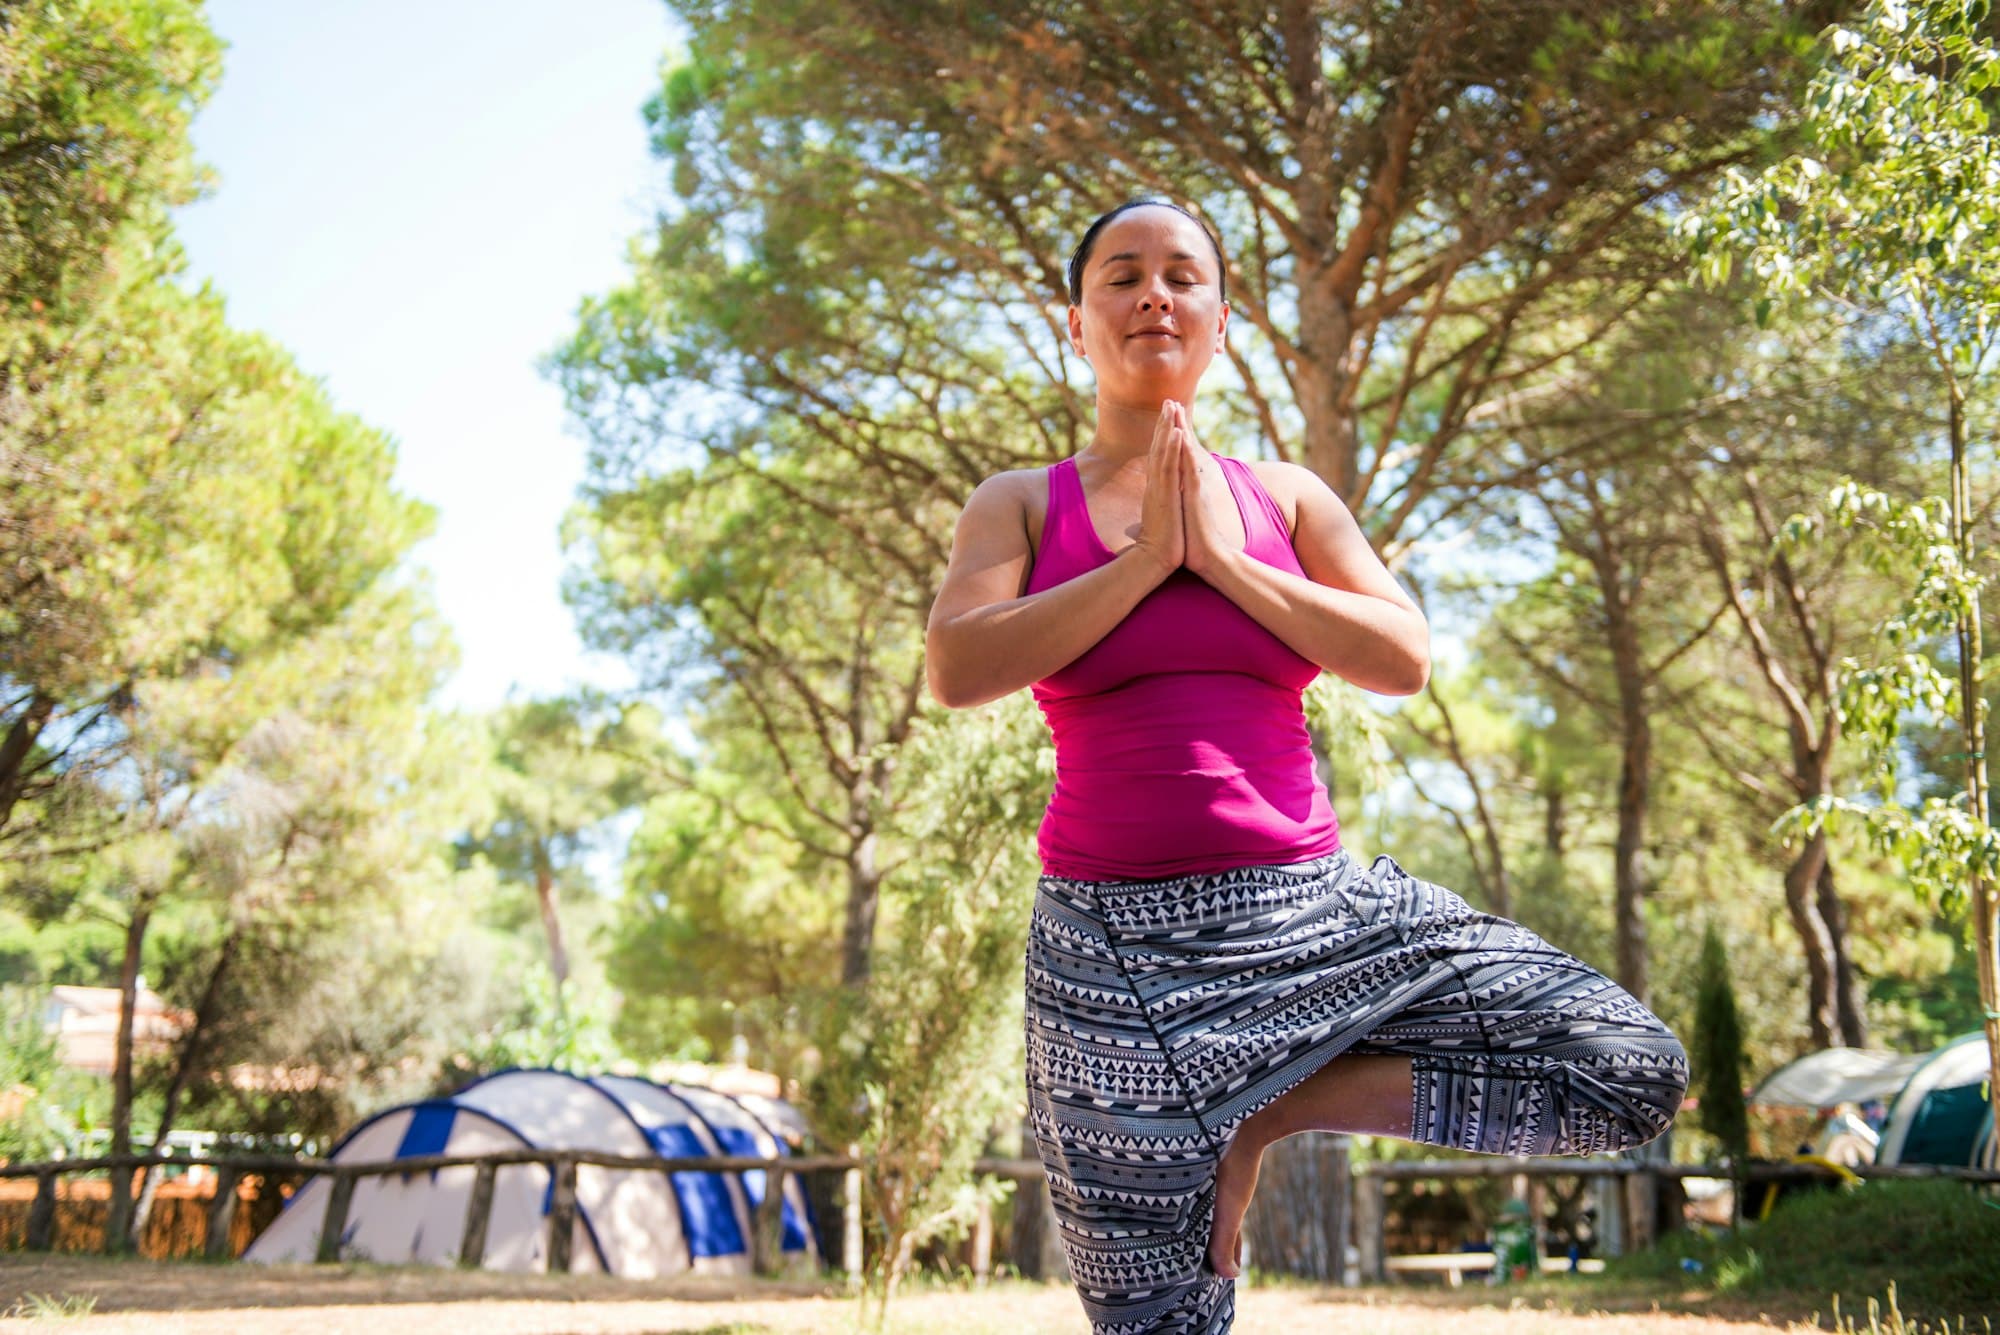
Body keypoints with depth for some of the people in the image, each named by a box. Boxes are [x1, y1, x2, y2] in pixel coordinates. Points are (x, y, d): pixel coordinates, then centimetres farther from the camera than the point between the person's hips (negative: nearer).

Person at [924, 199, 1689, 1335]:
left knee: (1638, 1073, -9)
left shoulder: (1285, 498, 12)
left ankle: (1276, 1109, 2)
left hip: (1309, 907, 3)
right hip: (1119, 938, -2)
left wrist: (1224, 563, -7)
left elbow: (1405, 660, -2)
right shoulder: (1022, 506, 6)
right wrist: (1143, 562, -9)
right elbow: (957, 672, -12)